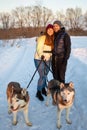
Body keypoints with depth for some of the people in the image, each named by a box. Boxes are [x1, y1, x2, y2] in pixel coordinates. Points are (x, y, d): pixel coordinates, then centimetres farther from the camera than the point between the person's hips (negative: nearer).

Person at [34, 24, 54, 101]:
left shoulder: (52, 39, 7)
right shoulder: (42, 38, -14)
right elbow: (39, 49, -21)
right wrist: (41, 56, -35)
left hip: (47, 60, 6)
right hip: (39, 60, -6)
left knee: (45, 76, 15)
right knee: (42, 76, -9)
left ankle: (43, 89, 34)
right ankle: (38, 93, 4)